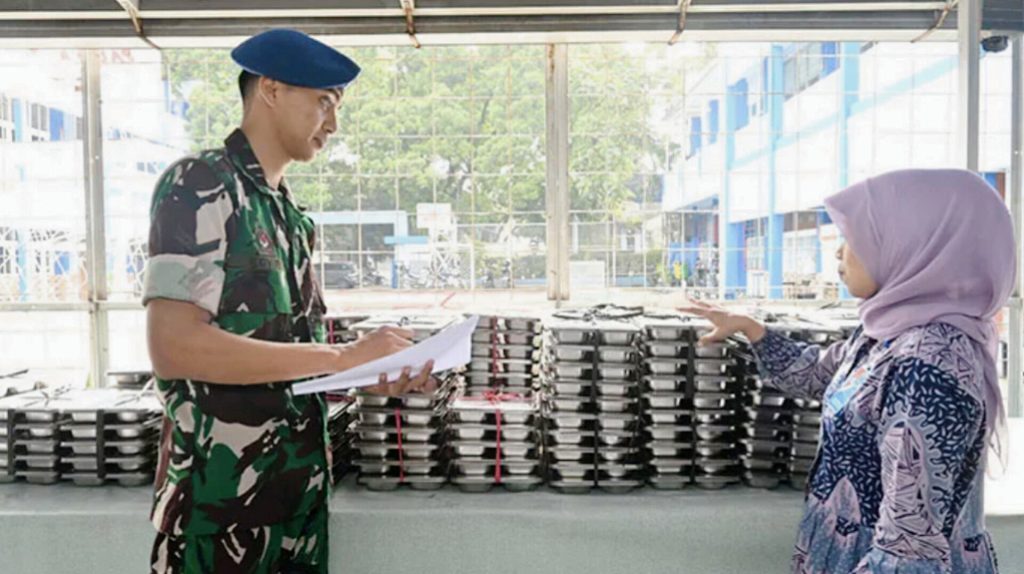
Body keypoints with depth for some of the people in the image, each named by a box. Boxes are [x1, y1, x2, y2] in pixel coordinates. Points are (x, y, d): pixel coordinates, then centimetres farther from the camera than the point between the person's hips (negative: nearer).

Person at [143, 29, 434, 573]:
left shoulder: (288, 213, 12)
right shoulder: (199, 185, -11)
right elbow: (175, 347, -22)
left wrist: (373, 376, -3)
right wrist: (343, 356, -20)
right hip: (221, 508, -7)